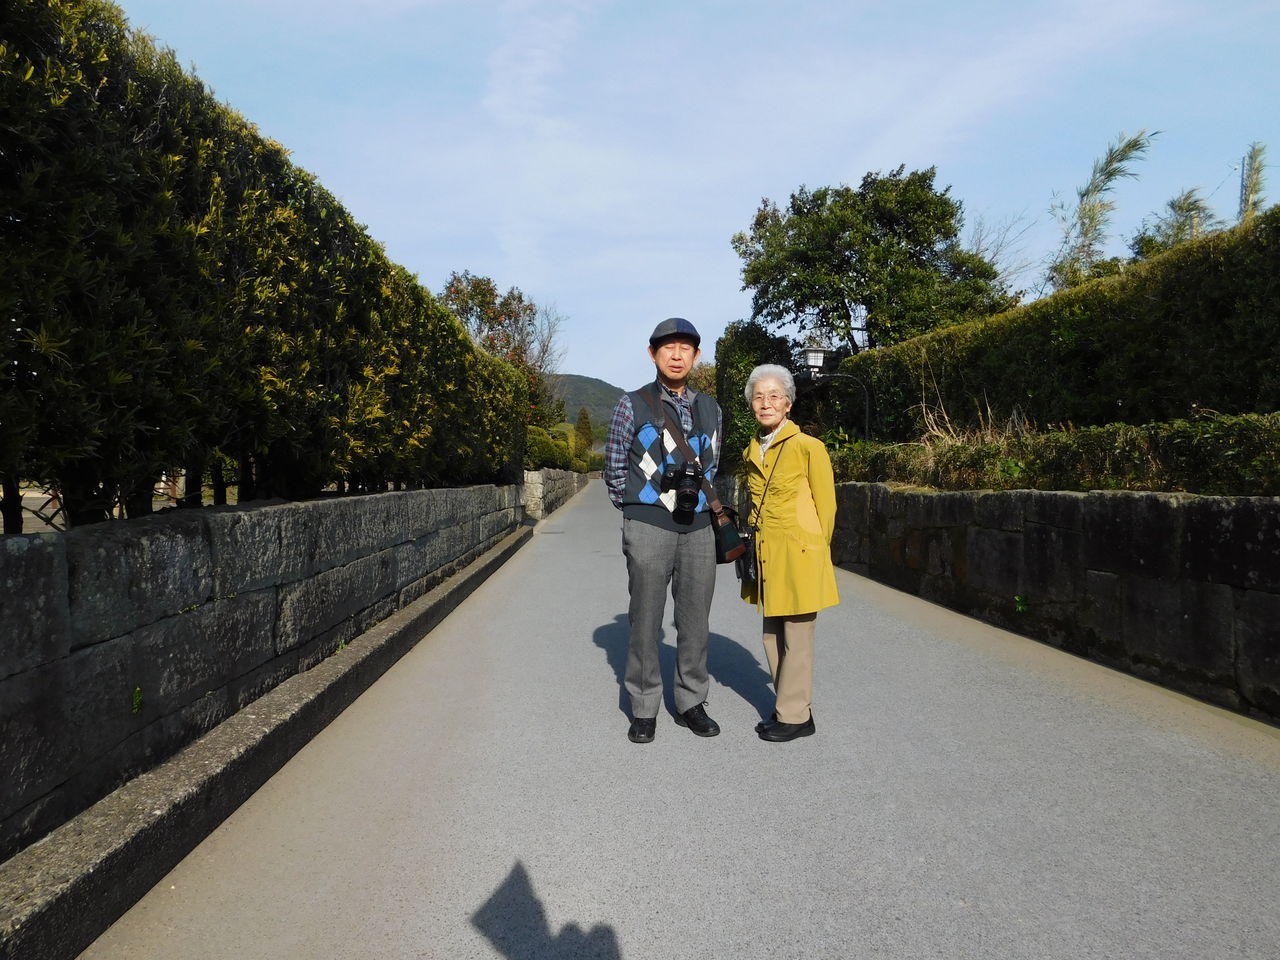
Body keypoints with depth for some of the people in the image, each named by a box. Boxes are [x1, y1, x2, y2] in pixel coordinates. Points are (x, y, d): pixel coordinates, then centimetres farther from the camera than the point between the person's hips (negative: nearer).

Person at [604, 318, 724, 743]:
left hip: (698, 528, 4)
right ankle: (644, 708, 14)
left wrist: (696, 501, 13)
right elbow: (614, 468, 5)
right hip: (648, 528, -3)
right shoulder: (632, 405, 0)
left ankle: (691, 703, 22)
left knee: (695, 620, 9)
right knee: (646, 620, 3)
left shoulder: (710, 409, 11)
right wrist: (636, 512, 6)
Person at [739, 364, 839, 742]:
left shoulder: (808, 447, -10)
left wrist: (813, 553, 0)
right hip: (765, 556, 7)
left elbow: (826, 506, -5)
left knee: (795, 638, 1)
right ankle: (788, 707, 25)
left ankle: (795, 716, 12)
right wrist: (754, 550, 13)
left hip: (797, 556, -7)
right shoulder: (751, 452, 9)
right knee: (772, 636, 13)